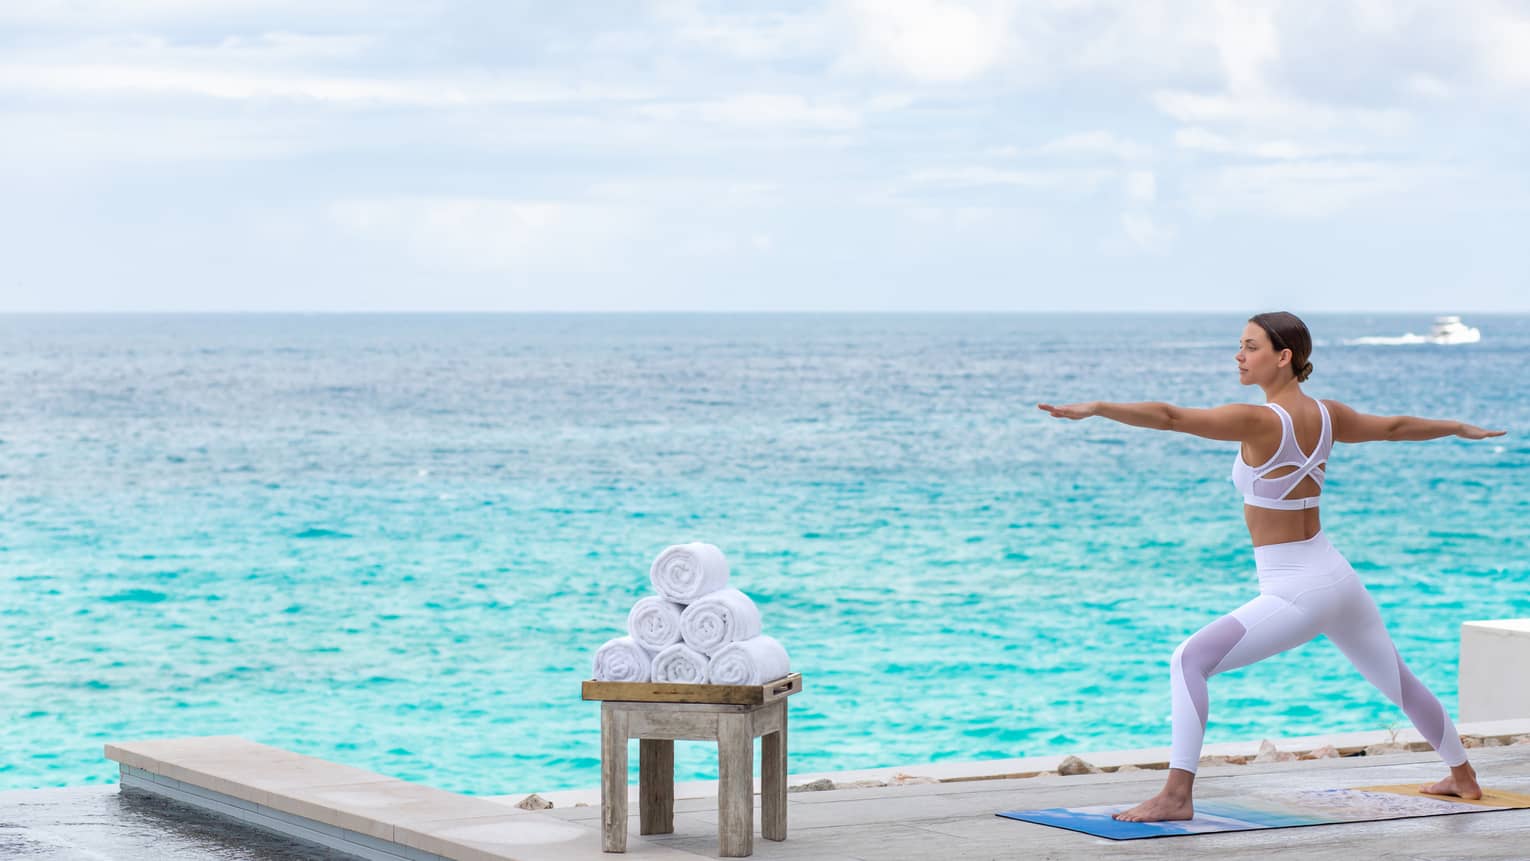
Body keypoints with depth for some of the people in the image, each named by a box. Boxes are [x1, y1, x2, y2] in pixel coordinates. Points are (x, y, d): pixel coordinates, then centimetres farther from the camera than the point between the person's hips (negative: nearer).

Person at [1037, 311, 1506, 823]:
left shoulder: (1260, 421, -18)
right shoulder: (1326, 415, 4)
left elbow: (1172, 417, -29)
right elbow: (1396, 426, 21)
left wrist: (1096, 408, -35)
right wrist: (1459, 429, 39)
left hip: (1295, 593, -9)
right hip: (1340, 581, 9)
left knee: (1189, 660, -12)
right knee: (1398, 681, 27)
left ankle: (1177, 795, -20)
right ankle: (1463, 776, 46)